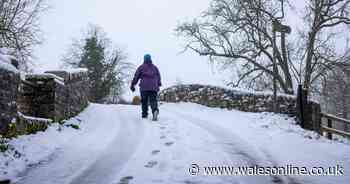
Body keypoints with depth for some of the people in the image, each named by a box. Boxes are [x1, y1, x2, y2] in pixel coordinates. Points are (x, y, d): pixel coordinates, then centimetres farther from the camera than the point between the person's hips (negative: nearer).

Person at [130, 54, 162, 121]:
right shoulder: (155, 67, 17)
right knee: (153, 100, -3)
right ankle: (155, 110, -31)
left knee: (144, 101, 10)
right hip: (153, 87, 2)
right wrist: (159, 85, 31)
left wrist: (132, 85, 7)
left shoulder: (141, 67, 8)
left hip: (144, 87, -1)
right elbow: (159, 77, 20)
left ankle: (144, 114, 9)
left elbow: (136, 76, 3)